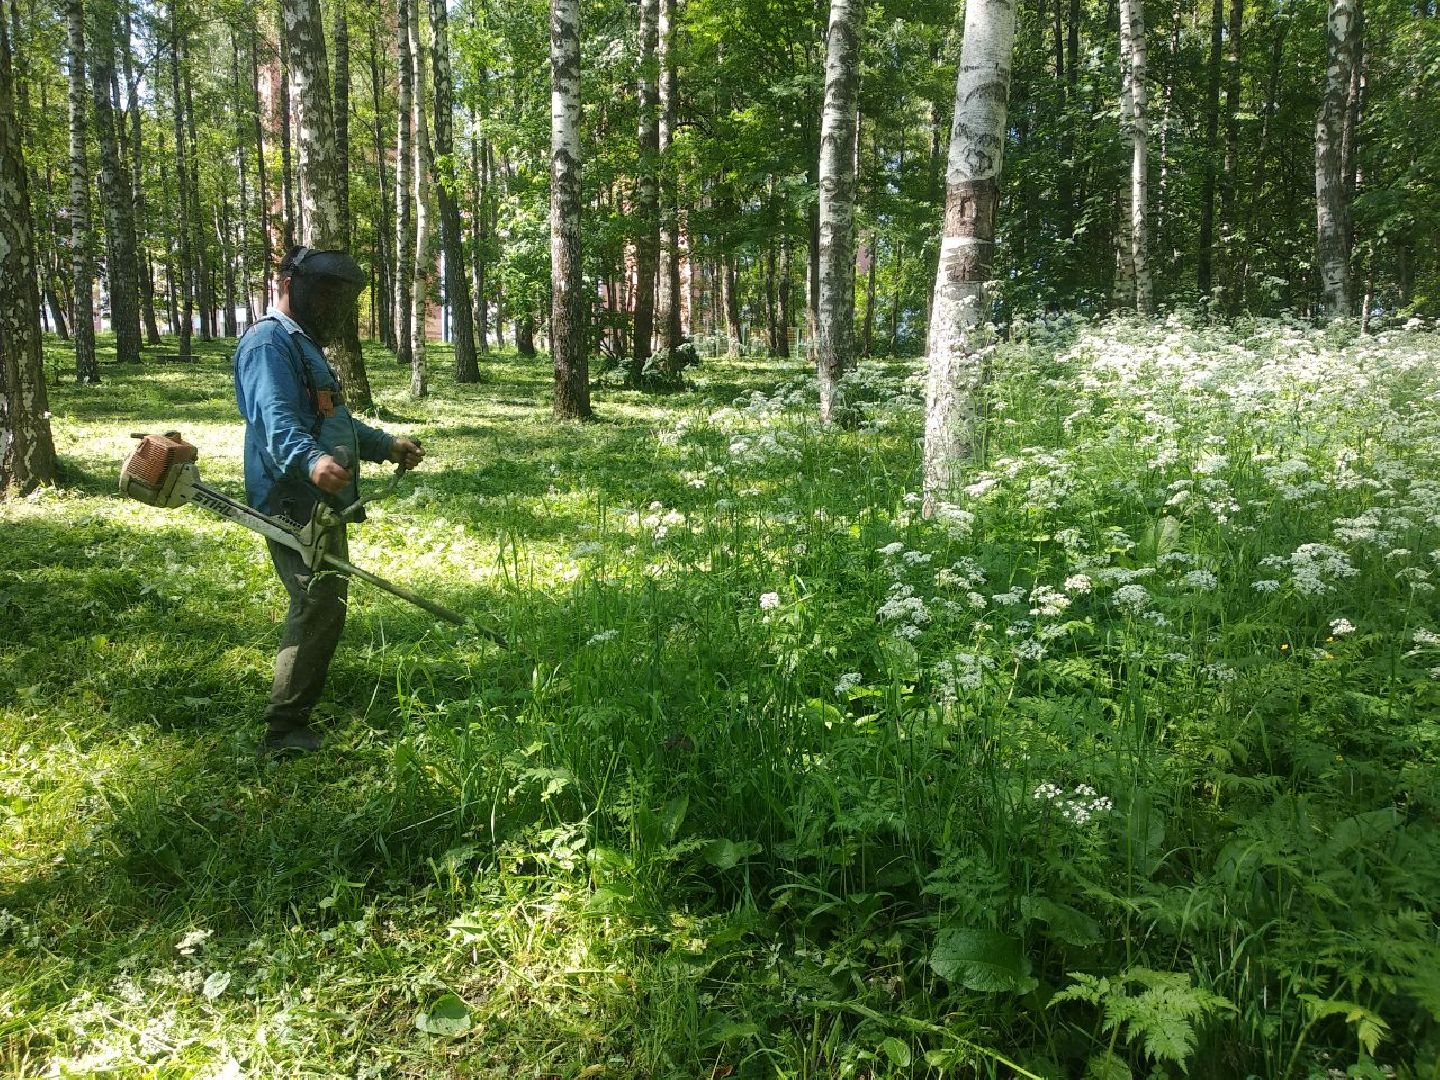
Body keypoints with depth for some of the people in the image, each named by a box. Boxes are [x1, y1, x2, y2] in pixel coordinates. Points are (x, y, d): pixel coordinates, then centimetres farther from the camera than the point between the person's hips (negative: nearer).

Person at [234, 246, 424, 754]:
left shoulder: (303, 344, 24)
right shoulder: (269, 341, -12)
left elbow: (334, 421, 34)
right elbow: (276, 418, -29)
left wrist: (385, 445, 29)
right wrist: (310, 460, -47)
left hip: (319, 503, 11)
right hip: (294, 504, -11)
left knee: (324, 603, 20)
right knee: (320, 605, -15)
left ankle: (303, 699, 36)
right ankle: (285, 728, -11)